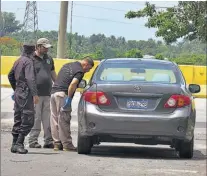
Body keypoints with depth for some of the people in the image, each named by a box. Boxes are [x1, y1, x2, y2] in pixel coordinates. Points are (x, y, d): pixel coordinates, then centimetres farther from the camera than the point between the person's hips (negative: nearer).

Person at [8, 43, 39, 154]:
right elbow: (30, 79, -23)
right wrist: (35, 94, -26)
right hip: (26, 94, -9)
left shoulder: (18, 61, 15)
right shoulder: (28, 61, -12)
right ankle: (19, 144, -12)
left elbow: (10, 76, 25)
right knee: (28, 121, -8)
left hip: (18, 93, 9)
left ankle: (15, 144, 15)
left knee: (18, 120, 13)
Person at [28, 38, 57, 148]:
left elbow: (53, 74, 27)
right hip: (36, 94, -6)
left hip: (48, 94, 6)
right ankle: (33, 141, 0)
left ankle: (49, 141, 10)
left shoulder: (49, 59, 18)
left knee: (48, 120, 6)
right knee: (36, 119, -6)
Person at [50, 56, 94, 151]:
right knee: (64, 120, -4)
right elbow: (73, 83, -22)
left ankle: (57, 144, 14)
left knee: (55, 119, 9)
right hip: (62, 94, -8)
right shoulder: (79, 71, -6)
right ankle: (67, 145, -1)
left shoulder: (67, 65, 21)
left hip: (53, 92, 8)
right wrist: (69, 98, -18)